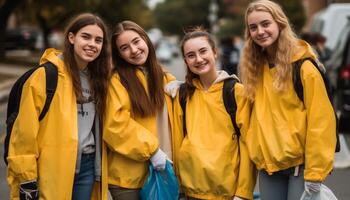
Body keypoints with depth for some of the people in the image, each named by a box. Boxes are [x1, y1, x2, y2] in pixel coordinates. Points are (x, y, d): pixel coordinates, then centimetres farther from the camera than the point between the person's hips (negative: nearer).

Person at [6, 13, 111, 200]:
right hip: (54, 169, -6)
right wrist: (27, 178, -14)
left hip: (87, 166, 6)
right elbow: (26, 130, -13)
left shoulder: (98, 78, 9)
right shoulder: (46, 75, -11)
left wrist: (100, 168, 15)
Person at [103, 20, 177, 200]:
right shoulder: (117, 80, -7)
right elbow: (116, 125, -17)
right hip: (128, 174, -5)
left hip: (159, 170, 5)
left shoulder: (163, 77, 11)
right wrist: (151, 149, -17)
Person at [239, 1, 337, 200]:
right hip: (268, 166, 6)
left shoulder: (303, 66, -10)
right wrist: (261, 159, 7)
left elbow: (319, 121, -13)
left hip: (300, 163, -5)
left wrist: (314, 172, -16)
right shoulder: (256, 68, 9)